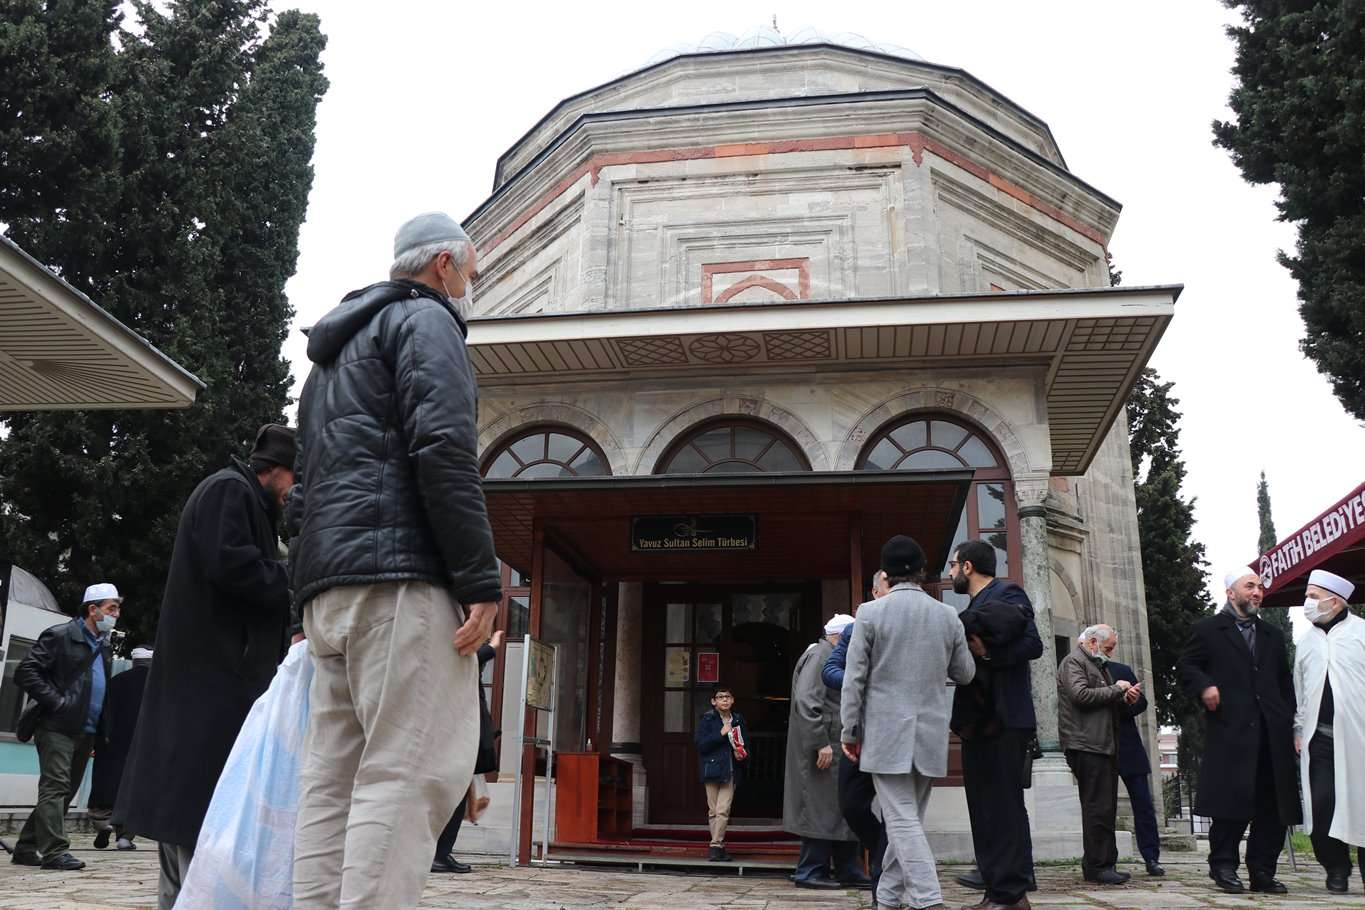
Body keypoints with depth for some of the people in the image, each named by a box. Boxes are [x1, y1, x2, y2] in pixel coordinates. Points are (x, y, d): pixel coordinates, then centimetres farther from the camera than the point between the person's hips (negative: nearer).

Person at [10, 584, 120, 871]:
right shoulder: (60, 636, -6)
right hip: (58, 728, -8)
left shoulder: (103, 646, 16)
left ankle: (27, 849, 21)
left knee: (65, 793, 11)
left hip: (86, 732, 8)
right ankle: (54, 851, -11)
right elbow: (25, 672, -13)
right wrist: (56, 702, -16)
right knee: (55, 789, -10)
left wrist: (101, 731, 15)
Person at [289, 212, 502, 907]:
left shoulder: (335, 349, 32)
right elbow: (443, 447, -13)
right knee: (412, 771, -13)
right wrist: (480, 578, -16)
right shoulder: (424, 318, 4)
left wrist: (309, 609, 27)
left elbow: (303, 491, 29)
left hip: (327, 587, 9)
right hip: (402, 572, -9)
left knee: (332, 779, 5)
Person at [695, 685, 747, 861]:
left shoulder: (738, 719, 9)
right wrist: (721, 734, -16)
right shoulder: (707, 719, -1)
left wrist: (742, 753, -3)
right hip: (712, 769, -1)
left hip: (731, 771, 2)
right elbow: (700, 743, -10)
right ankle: (719, 847, 12)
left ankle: (716, 846, -4)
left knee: (723, 810, -8)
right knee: (713, 811, 3)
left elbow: (744, 744, 19)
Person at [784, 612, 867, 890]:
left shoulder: (831, 657, 20)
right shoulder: (819, 655, -12)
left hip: (834, 747, 10)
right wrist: (821, 743, -24)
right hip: (823, 749, -10)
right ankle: (811, 872, 2)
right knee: (821, 807, -5)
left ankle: (847, 871, 17)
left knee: (841, 809, 11)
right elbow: (806, 701, -22)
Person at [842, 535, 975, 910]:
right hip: (931, 734, 4)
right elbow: (965, 674, 12)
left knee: (903, 819, -4)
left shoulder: (871, 612, -7)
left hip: (886, 732, -4)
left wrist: (849, 730, 0)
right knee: (908, 818, 14)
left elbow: (854, 678, -7)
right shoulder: (947, 616, 3)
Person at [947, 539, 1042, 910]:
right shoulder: (975, 606, 21)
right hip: (977, 722, 9)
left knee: (1004, 807, -6)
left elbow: (1032, 644, -18)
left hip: (1004, 721, -9)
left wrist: (987, 652, -22)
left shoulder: (1007, 593, -5)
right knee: (984, 807, 10)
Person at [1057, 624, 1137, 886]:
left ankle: (1105, 864, 15)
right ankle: (1097, 866, -6)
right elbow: (1081, 695, -19)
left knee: (1106, 808, 10)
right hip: (1086, 745, -10)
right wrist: (1116, 689, -10)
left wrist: (1126, 700, 11)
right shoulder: (1073, 662, -4)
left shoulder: (1099, 665, 26)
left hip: (1104, 746, 10)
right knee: (1098, 808, -10)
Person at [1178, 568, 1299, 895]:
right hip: (1231, 730, -5)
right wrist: (1204, 685, -15)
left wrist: (1288, 719, 11)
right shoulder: (1208, 630, 7)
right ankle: (1223, 866, 4)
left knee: (1272, 805, 4)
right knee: (1232, 800, -7)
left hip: (1272, 733, 5)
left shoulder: (1272, 635, 22)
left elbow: (1285, 680, 22)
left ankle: (1263, 871, 12)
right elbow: (1185, 666, 4)